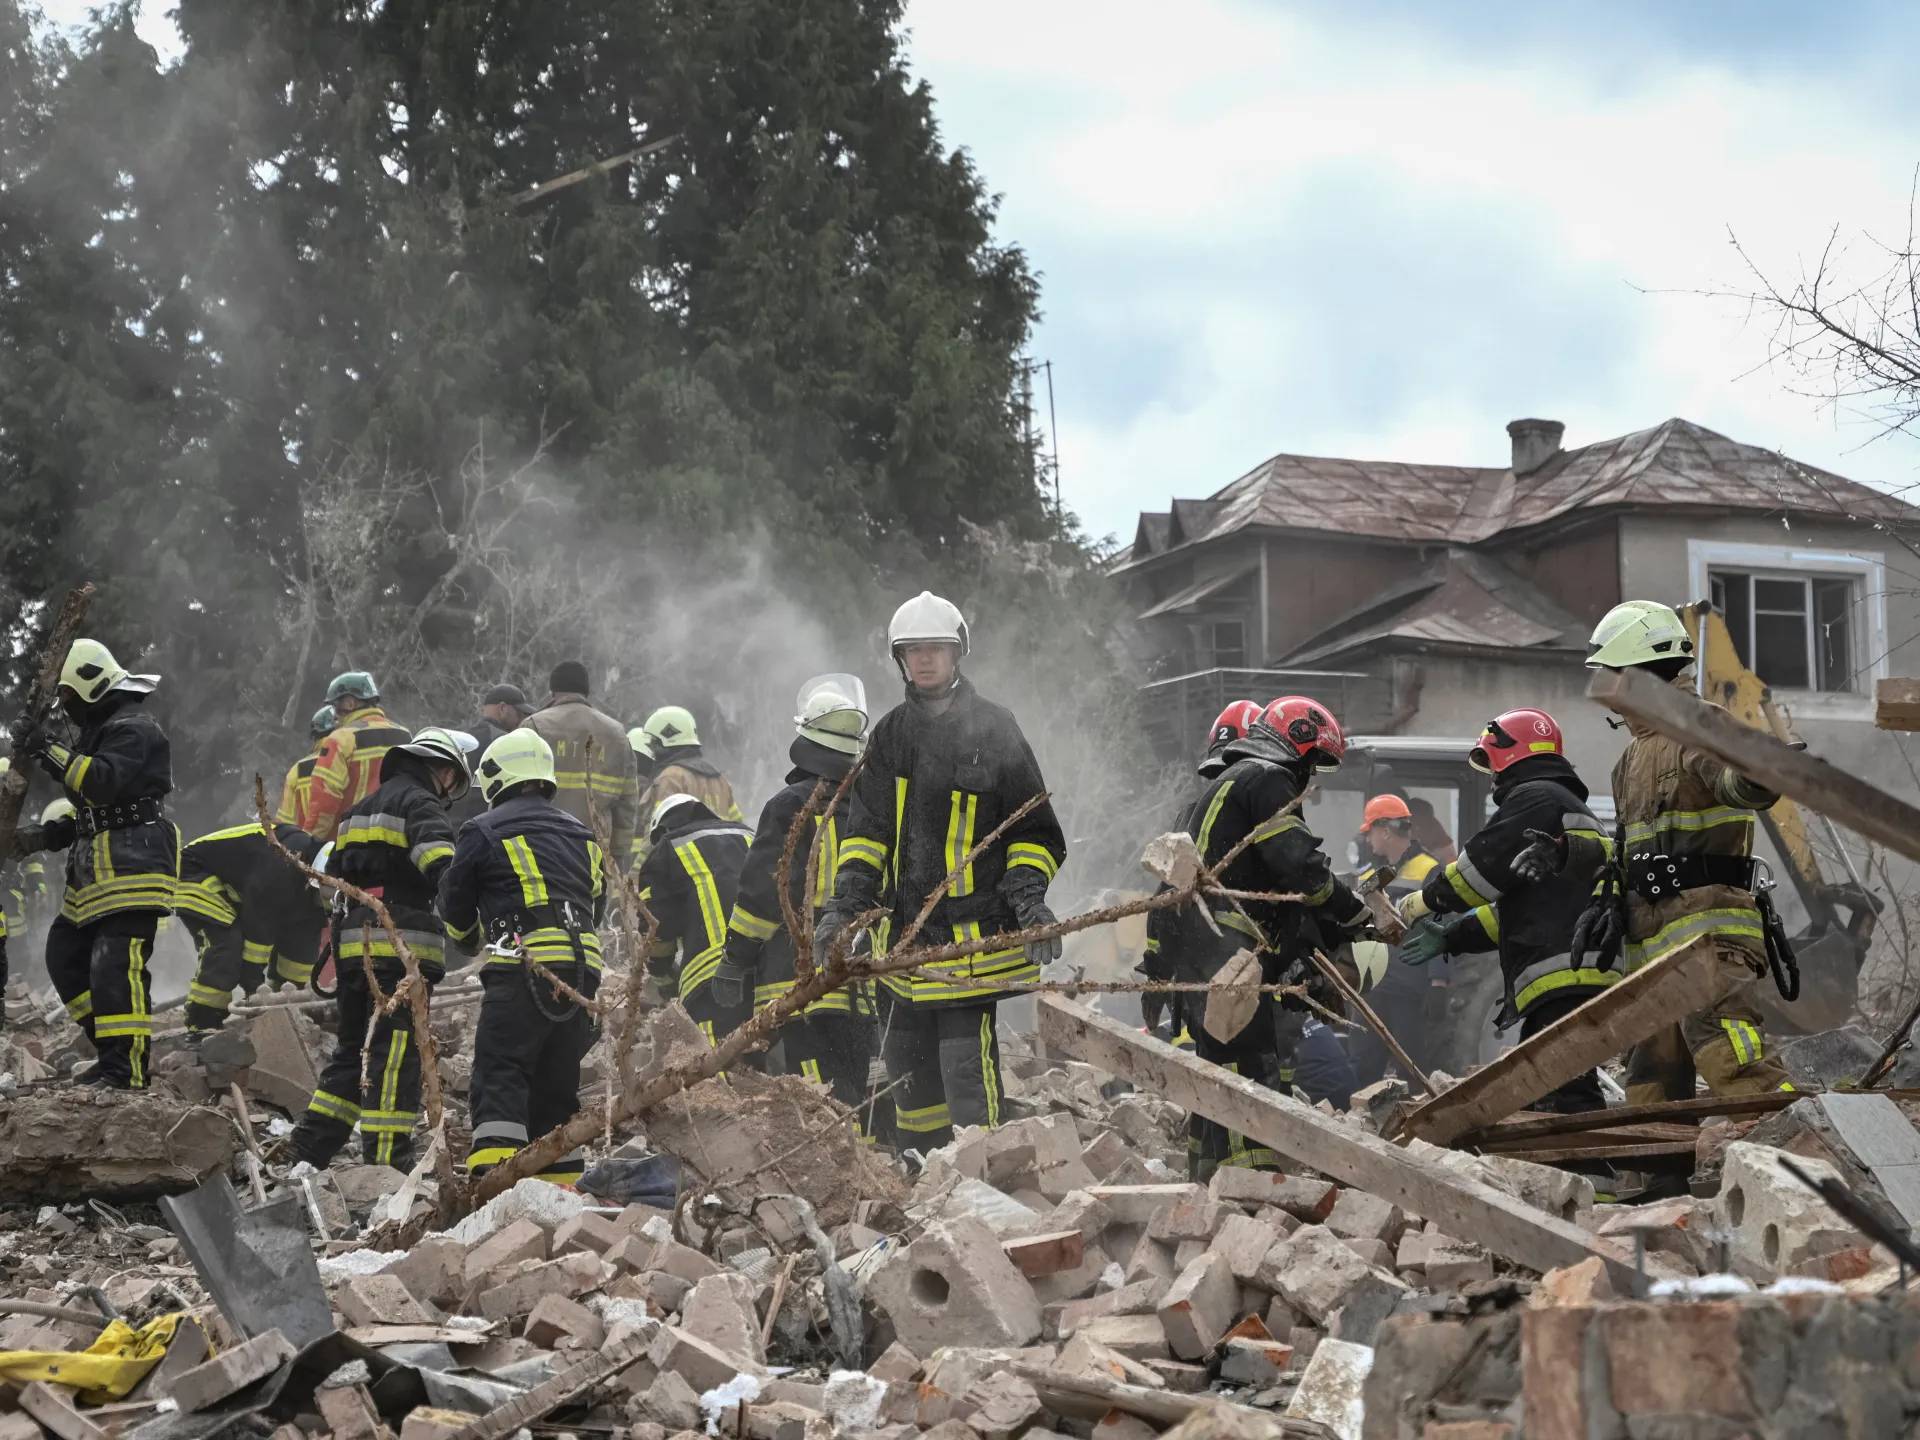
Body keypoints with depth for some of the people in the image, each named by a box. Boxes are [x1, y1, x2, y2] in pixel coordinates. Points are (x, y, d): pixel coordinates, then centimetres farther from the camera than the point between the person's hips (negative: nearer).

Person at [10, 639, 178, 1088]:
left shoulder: (134, 730, -10)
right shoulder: (99, 731, 23)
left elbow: (102, 782, -27)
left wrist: (48, 750, -24)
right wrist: (45, 835, 14)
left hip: (133, 865, -11)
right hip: (99, 868, 11)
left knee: (116, 966, -18)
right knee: (65, 955, 12)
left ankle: (126, 1067, -19)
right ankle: (115, 1045, 15)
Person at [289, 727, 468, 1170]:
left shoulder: (362, 810, 25)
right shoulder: (419, 803, -4)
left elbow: (334, 873, 28)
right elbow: (440, 863, -23)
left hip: (353, 946, 9)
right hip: (400, 945, -9)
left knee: (353, 1047, 17)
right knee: (396, 1054, -9)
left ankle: (310, 1147, 15)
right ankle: (387, 1160, -13)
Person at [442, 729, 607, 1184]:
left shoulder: (487, 832, 4)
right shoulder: (582, 835, 22)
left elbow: (454, 904, 13)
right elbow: (598, 903, 26)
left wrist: (471, 939, 34)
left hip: (522, 970, -6)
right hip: (584, 968, 6)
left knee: (498, 1078, -10)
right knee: (557, 1086, 15)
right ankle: (563, 1186, 14)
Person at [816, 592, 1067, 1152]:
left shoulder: (994, 729, -1)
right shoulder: (891, 733, 12)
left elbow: (1034, 832, 2)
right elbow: (866, 833, 13)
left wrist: (1029, 897, -14)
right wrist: (843, 907, 0)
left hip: (974, 934, -6)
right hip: (903, 935, 6)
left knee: (966, 1070, -13)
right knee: (908, 1072, 12)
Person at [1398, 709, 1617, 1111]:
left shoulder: (1535, 798, -4)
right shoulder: (1571, 807, 30)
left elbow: (1482, 867, -9)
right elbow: (1518, 907, 32)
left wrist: (1426, 901, 8)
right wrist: (1449, 938, 29)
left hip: (1564, 978, -11)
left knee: (1566, 1094, -18)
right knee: (1531, 1095, 13)